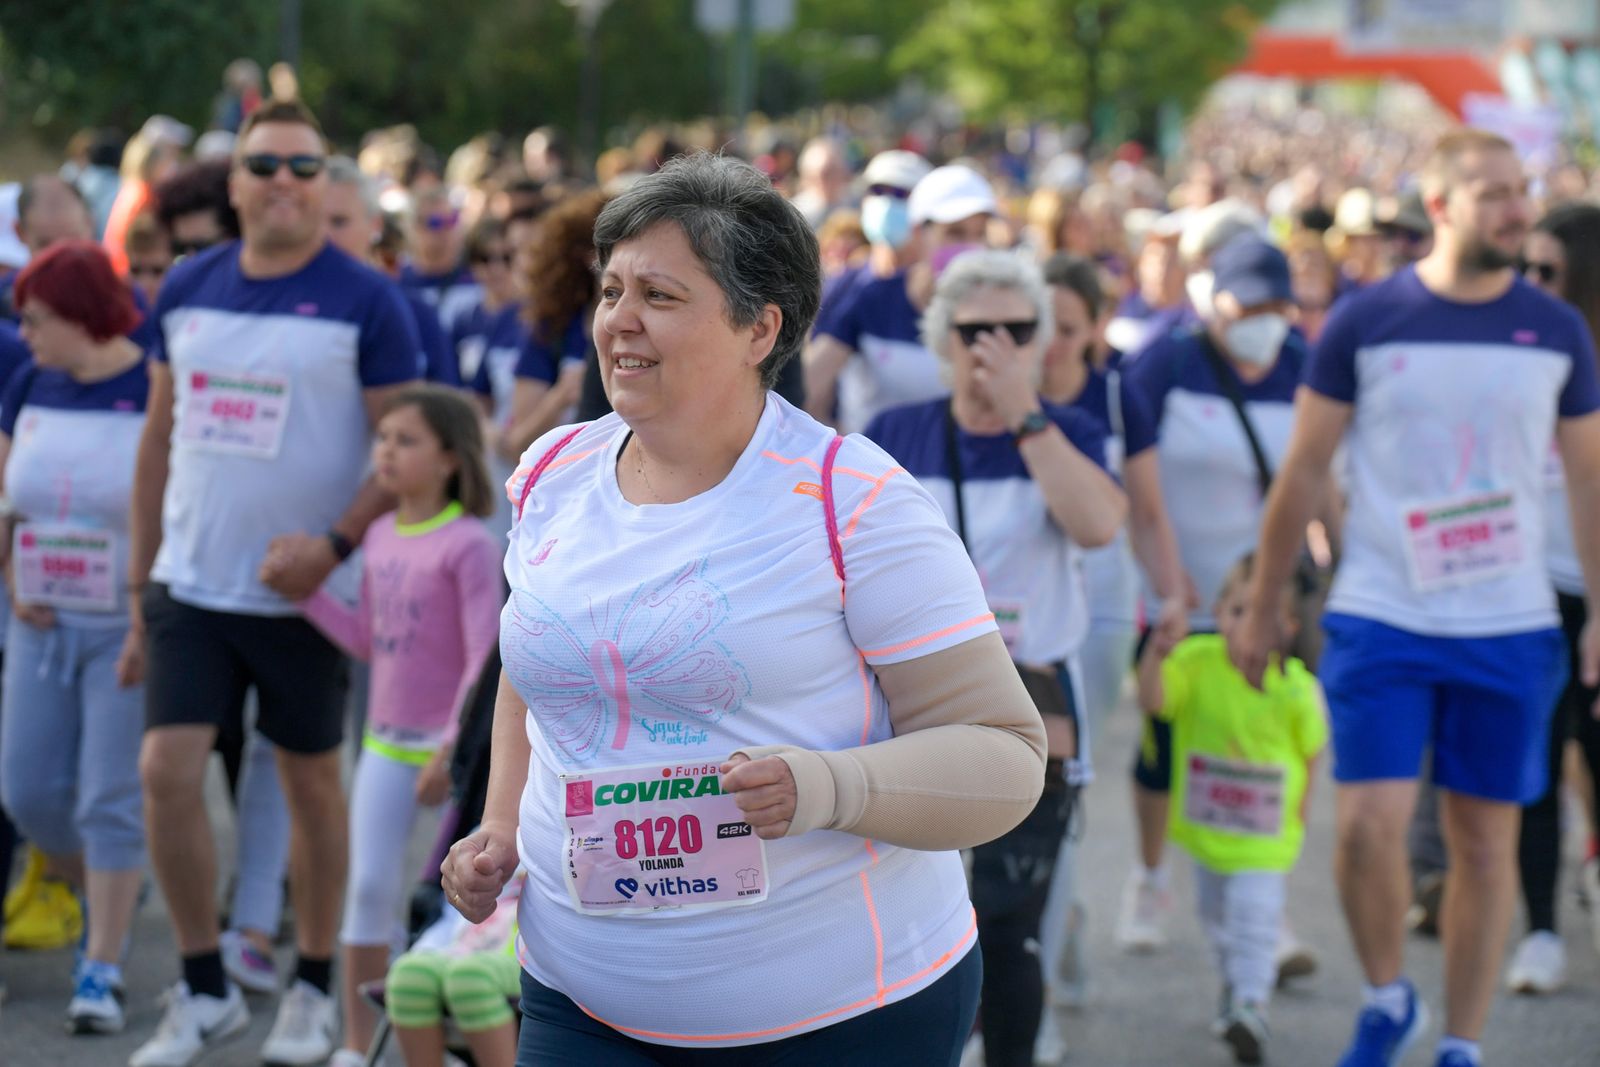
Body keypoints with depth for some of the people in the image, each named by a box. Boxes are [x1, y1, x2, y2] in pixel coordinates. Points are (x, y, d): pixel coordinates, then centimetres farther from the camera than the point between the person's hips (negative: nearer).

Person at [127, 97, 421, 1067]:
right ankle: (205, 989, 7)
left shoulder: (366, 303, -7)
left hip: (301, 594, -3)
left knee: (312, 784, 8)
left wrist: (335, 544, -21)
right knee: (168, 770, -7)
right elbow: (162, 434, 12)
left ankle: (314, 989, 23)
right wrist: (141, 572, 10)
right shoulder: (188, 289, 5)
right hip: (192, 585, 3)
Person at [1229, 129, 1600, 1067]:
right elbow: (1304, 470, 3)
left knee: (1485, 841, 6)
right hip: (1381, 621, -2)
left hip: (1511, 628, 2)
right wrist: (1264, 606, 6)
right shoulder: (1365, 322, -3)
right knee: (1370, 824, -11)